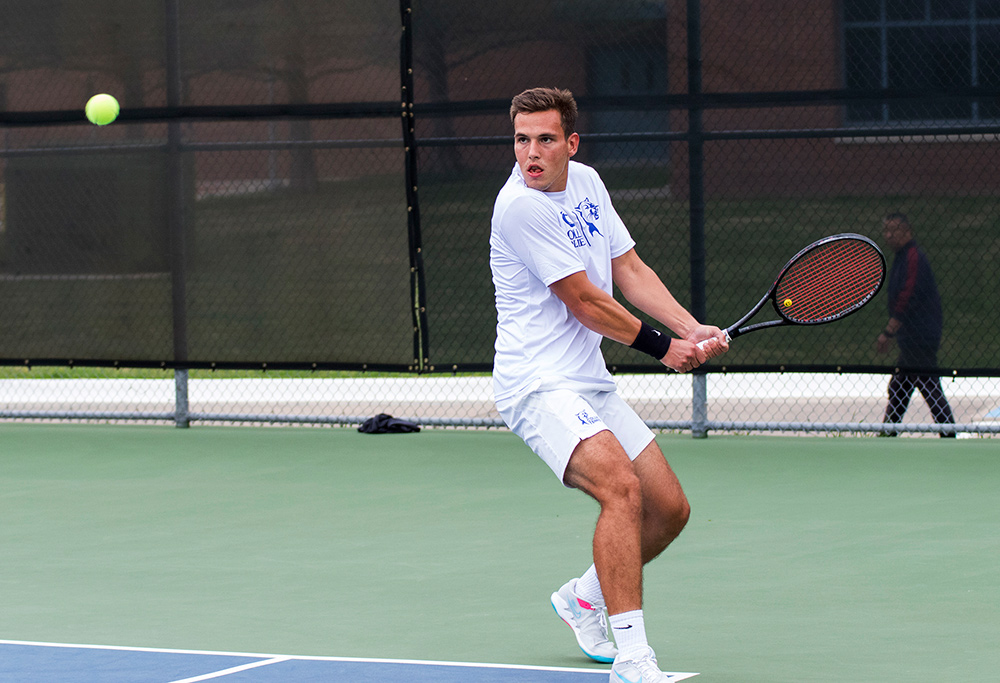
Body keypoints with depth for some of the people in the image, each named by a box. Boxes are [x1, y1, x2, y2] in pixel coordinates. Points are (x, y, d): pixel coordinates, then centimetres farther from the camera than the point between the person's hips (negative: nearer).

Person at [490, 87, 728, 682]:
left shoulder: (587, 183, 9)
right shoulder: (521, 206, -18)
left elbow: (630, 270, 12)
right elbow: (584, 302, -14)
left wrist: (693, 330, -3)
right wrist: (665, 348, -3)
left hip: (591, 385, 9)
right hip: (539, 384, -9)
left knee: (670, 510, 9)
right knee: (621, 486, -29)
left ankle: (584, 597, 33)